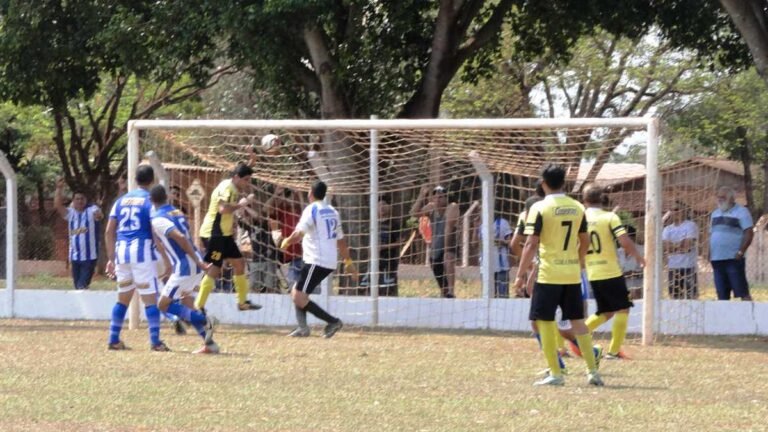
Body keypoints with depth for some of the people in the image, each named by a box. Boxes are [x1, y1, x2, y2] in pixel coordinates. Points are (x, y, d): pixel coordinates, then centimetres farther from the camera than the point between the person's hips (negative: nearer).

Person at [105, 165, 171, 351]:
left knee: (123, 298, 15)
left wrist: (111, 258, 16)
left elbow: (109, 232, 11)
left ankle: (114, 340, 14)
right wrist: (166, 260, -6)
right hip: (142, 252, -5)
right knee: (150, 298, -3)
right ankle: (155, 341, -8)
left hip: (121, 252, 5)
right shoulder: (151, 201, -3)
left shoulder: (121, 200, 13)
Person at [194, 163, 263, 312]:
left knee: (239, 263, 15)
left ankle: (243, 302, 26)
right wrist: (240, 205, -19)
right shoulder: (226, 187, -16)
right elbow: (223, 208, -32)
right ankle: (198, 307, -10)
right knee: (214, 269, -11)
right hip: (214, 234, -10)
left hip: (224, 234, 10)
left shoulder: (233, 189, 14)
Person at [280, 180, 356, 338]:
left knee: (299, 298, -8)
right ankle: (302, 328, 7)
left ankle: (333, 321, -11)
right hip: (330, 262, 9)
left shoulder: (311, 210, -9)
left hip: (317, 261, -9)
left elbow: (298, 234, -19)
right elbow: (341, 240, 20)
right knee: (296, 291, 16)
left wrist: (286, 242, 0)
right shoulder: (332, 211, 16)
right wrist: (348, 261, 26)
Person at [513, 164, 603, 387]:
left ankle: (555, 373, 0)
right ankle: (592, 370, 7)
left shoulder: (540, 208, -9)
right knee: (577, 321, 12)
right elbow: (585, 241, 14)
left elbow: (531, 244, -12)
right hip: (573, 274, 5)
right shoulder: (577, 208, 7)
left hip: (549, 274, -5)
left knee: (544, 322, 3)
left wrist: (520, 274, -8)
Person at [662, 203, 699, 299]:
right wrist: (680, 245, -9)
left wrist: (672, 246, 0)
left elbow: (687, 245, -10)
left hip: (688, 267, -5)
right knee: (674, 296, 6)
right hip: (672, 267, 6)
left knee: (691, 296, -8)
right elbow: (665, 246, 1)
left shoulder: (690, 225, -1)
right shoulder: (667, 229, 16)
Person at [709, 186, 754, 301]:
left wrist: (740, 252, -17)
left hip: (733, 258, -7)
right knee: (722, 295, 6)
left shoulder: (741, 212, -2)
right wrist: (709, 254, 11)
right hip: (717, 260, 7)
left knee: (742, 292, -9)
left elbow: (749, 233, -9)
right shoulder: (715, 214, 19)